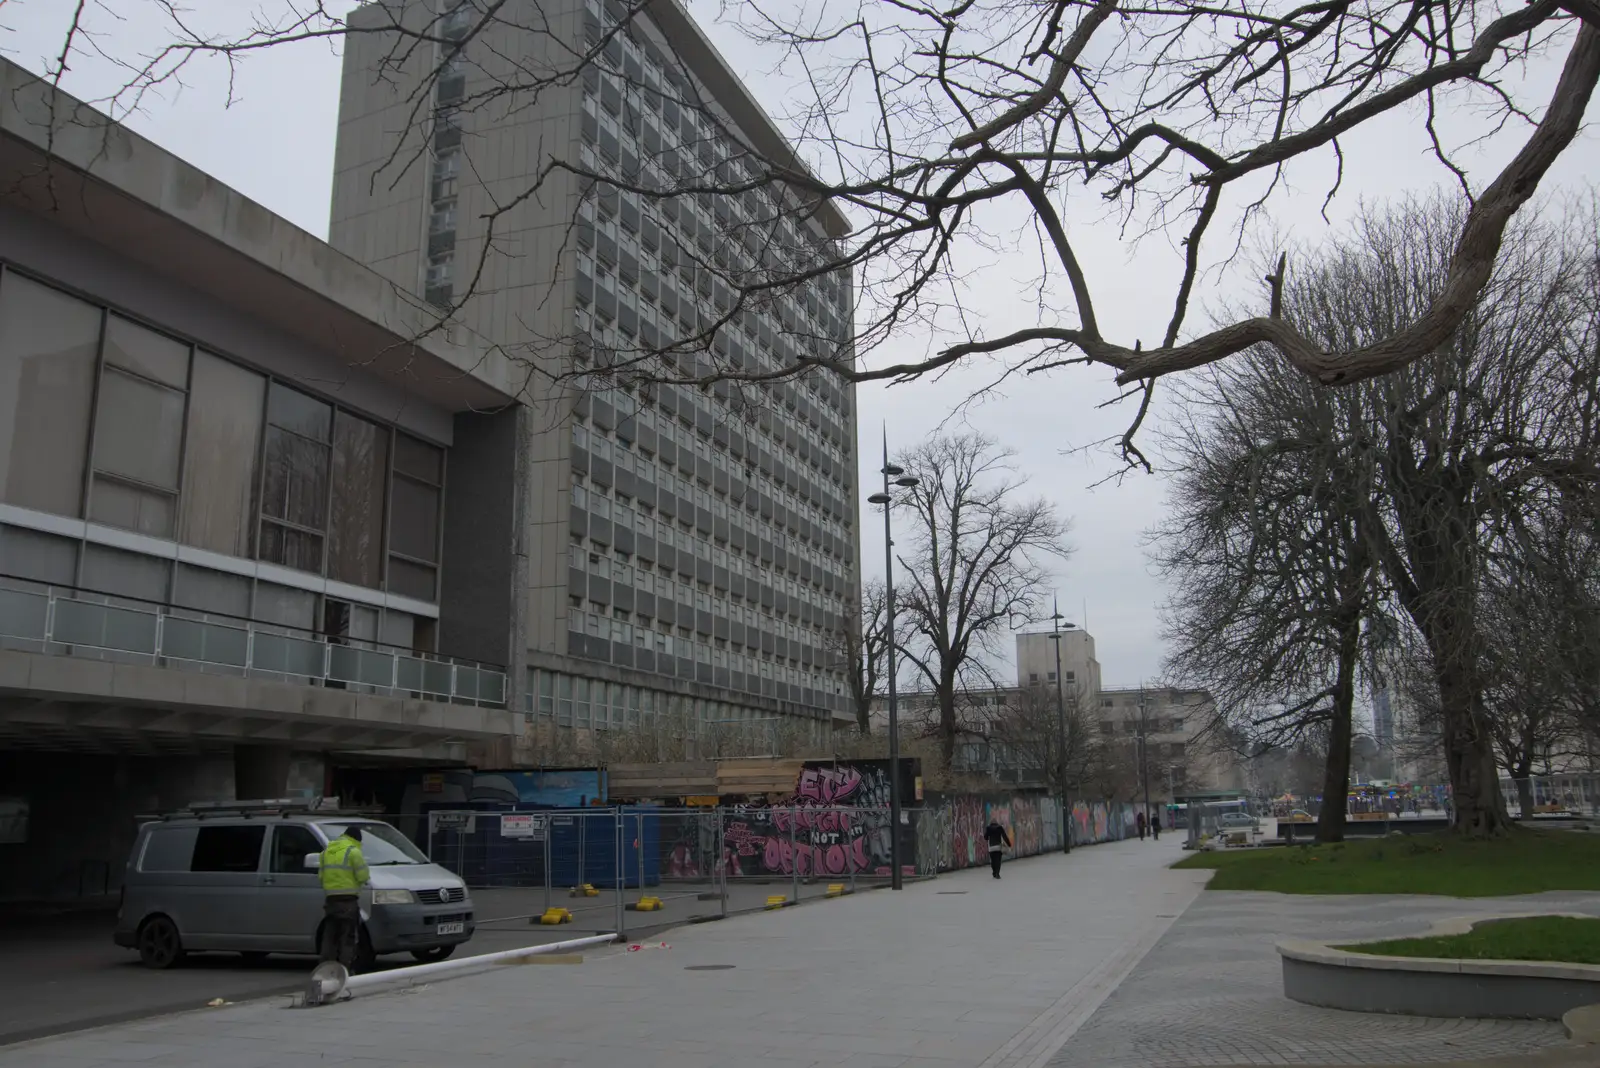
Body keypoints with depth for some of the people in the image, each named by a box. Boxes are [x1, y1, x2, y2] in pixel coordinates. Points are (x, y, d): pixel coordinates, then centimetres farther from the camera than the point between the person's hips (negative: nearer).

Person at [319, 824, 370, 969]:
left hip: (330, 898, 6)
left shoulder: (327, 850, 14)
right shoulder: (353, 851, -8)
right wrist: (367, 880, 11)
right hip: (347, 899, -6)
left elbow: (321, 874, 15)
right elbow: (362, 876, -10)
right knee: (348, 937, -2)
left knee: (329, 935, 13)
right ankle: (345, 968, -4)